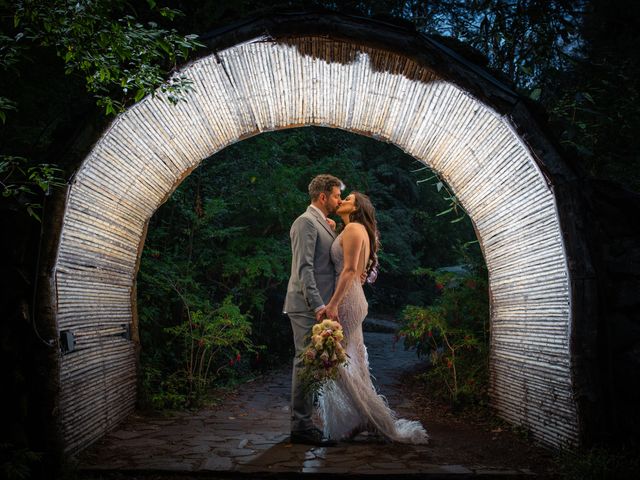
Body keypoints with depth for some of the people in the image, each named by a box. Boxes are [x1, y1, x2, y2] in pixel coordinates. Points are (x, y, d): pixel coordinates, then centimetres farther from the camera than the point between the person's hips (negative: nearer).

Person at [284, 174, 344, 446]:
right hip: (307, 307, -10)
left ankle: (303, 423, 19)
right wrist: (318, 305, -23)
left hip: (317, 306, 10)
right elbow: (304, 268, -18)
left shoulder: (324, 224, 20)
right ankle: (301, 427, 0)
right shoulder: (306, 222, -10)